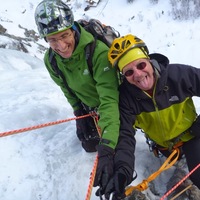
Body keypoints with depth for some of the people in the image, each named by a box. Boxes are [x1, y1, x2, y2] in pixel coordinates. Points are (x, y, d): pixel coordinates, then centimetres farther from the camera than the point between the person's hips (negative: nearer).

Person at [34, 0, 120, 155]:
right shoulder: (51, 60, -21)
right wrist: (78, 112, 1)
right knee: (90, 146, 17)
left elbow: (109, 98, -46)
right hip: (87, 108, 4)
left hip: (113, 105, -4)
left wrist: (108, 142, -55)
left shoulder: (99, 51, -40)